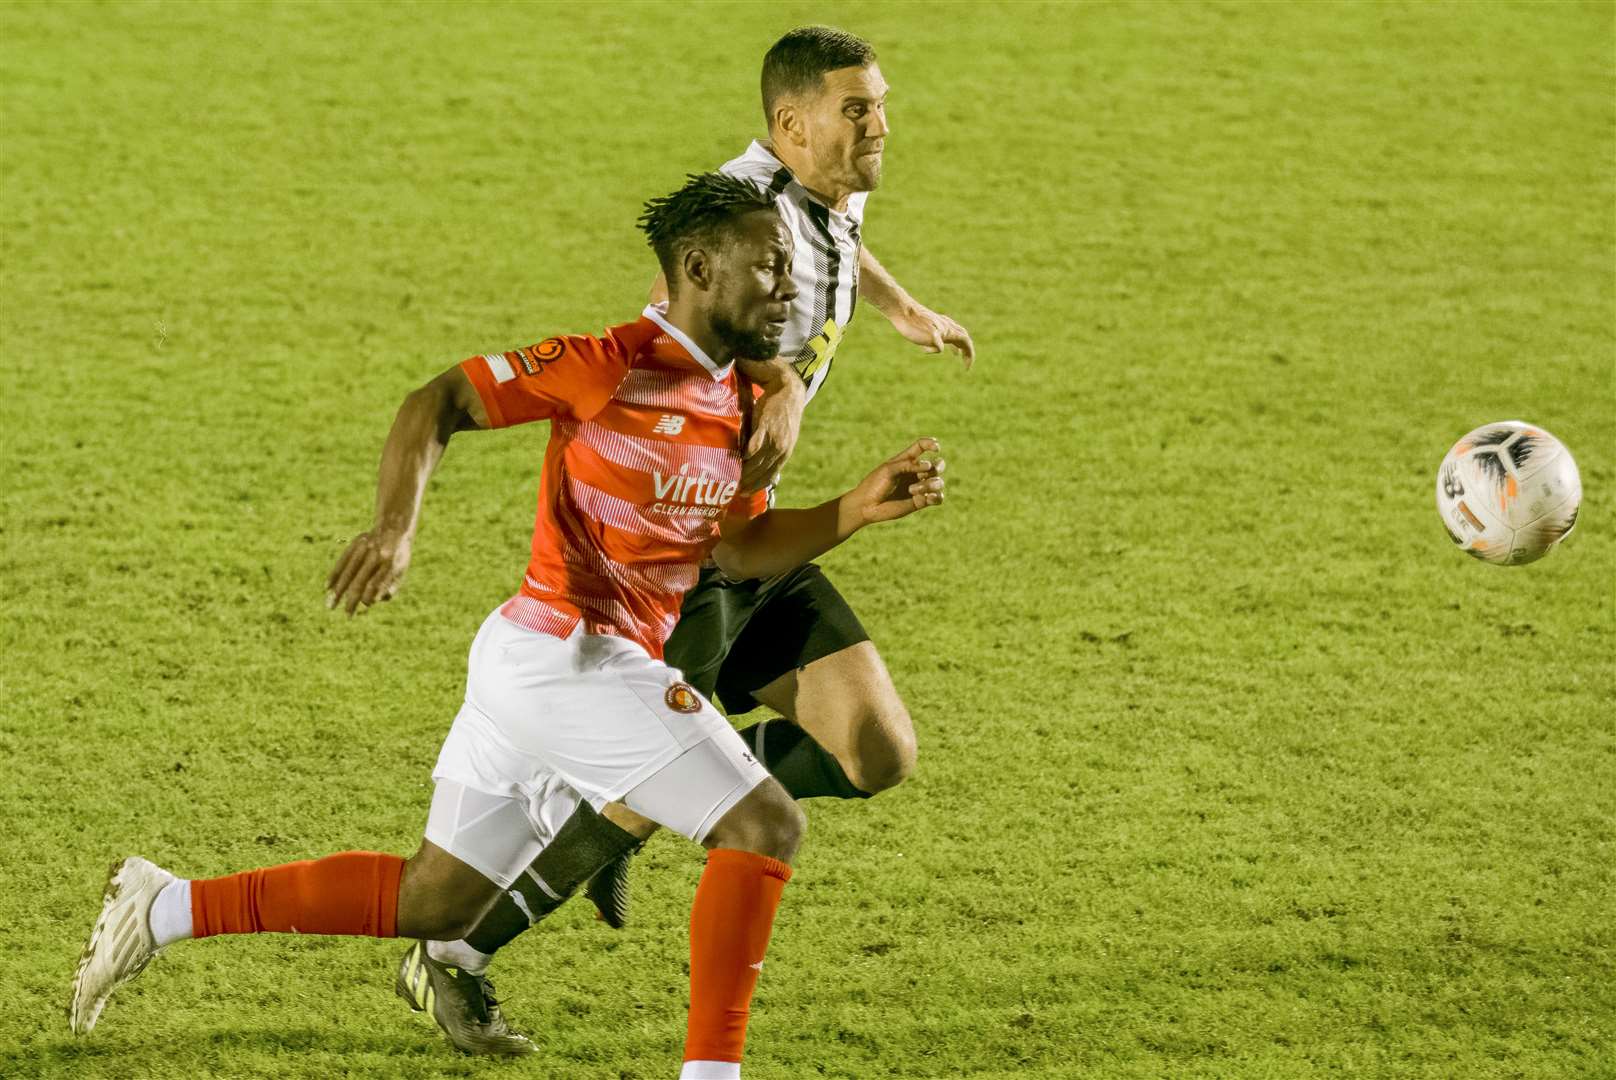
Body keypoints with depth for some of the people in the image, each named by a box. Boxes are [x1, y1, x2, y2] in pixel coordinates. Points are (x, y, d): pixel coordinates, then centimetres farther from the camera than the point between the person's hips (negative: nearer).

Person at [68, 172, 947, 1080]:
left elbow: (742, 548, 17)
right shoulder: (613, 365, -14)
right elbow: (437, 404, -12)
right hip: (570, 654, -9)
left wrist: (859, 510, 4)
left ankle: (166, 910, 22)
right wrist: (396, 527, -25)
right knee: (766, 826, -12)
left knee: (433, 902, 16)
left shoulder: (732, 402, 12)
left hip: (531, 665, 9)